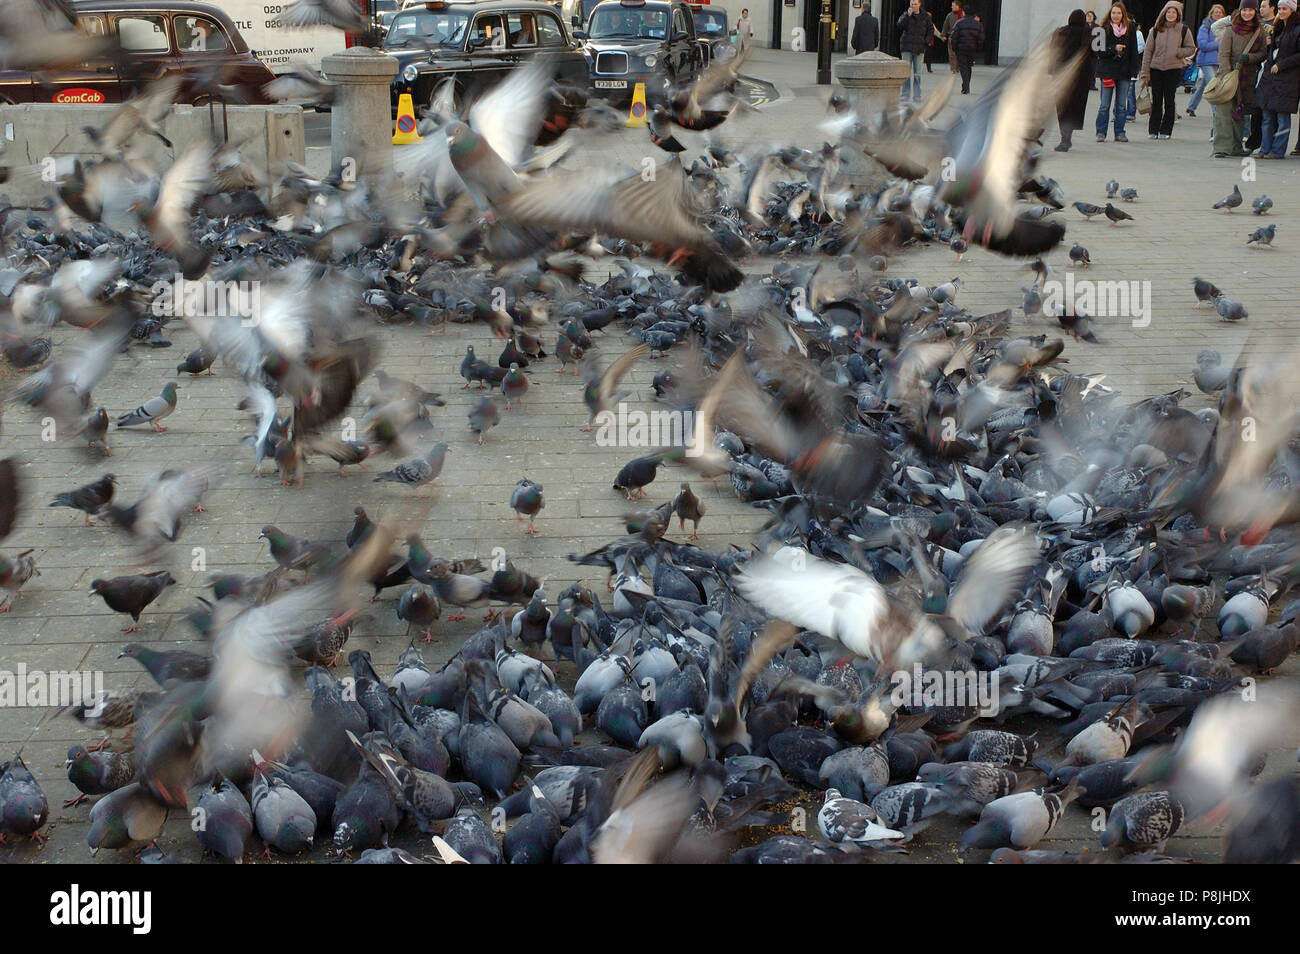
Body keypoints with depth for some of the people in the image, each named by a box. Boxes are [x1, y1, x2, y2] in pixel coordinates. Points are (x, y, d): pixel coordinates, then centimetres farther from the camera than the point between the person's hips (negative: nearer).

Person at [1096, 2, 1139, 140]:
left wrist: (1133, 69, 1)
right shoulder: (1104, 29, -1)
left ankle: (1119, 133, 11)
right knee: (1105, 105, -1)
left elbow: (1133, 50, 7)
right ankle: (1101, 133, 6)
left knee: (1122, 105, 4)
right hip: (1108, 70, -2)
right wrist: (1114, 49, -19)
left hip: (1124, 71, 2)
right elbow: (1099, 51, -4)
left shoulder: (1130, 28, 5)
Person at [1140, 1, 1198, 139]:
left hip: (1174, 69, -1)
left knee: (1169, 100, 1)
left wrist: (1177, 53, -10)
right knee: (1156, 101, 3)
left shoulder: (1184, 30, 3)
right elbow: (1148, 51, 7)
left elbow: (1191, 49, 9)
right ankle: (1153, 130, 11)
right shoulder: (1156, 30, 6)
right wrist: (1145, 73, 2)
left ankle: (1166, 130, 9)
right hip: (1156, 69, 1)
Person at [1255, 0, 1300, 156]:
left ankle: (1278, 151, 1)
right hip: (1269, 76, 8)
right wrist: (1267, 45, 9)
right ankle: (1265, 148, 15)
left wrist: (1281, 65, -14)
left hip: (1287, 78, -8)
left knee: (1282, 116, -4)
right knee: (1267, 116, 8)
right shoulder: (1278, 28, 16)